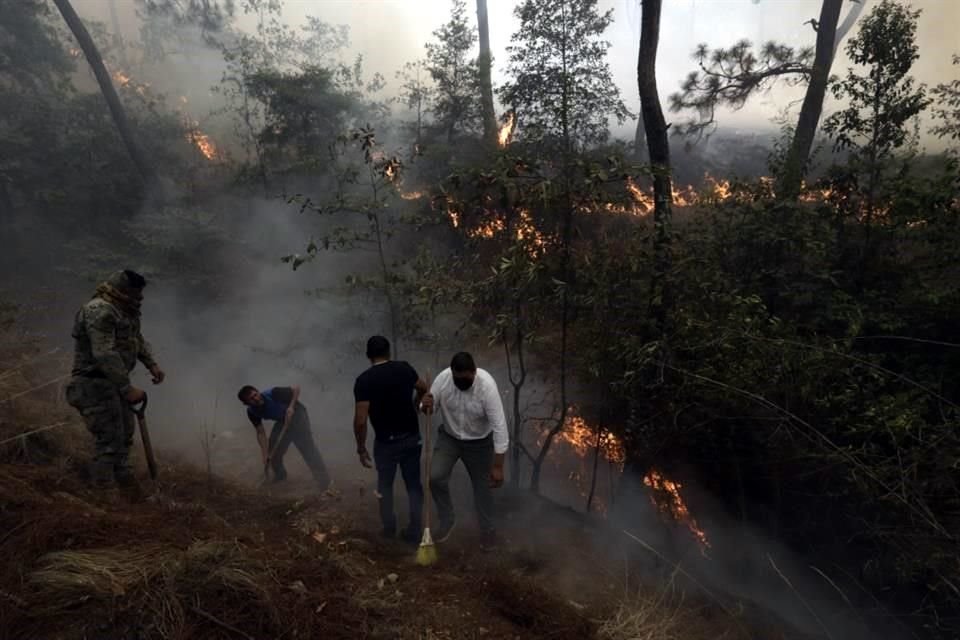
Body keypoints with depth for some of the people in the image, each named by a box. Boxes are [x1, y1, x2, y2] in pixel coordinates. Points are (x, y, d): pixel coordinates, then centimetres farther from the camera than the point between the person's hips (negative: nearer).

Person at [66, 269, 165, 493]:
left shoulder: (124, 310, 10)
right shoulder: (99, 311, -21)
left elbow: (138, 339, 23)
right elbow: (105, 355, -29)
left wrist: (152, 364, 6)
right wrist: (127, 389, -29)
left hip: (113, 382, 10)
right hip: (96, 385, -10)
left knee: (124, 435, 21)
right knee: (109, 441, -9)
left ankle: (123, 479, 37)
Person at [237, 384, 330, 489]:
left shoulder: (273, 394, -31)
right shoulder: (252, 412, -13)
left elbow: (296, 388, -21)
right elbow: (260, 433, -8)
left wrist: (291, 407, -33)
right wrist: (265, 454, -16)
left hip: (296, 415, -6)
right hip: (282, 421, 6)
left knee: (307, 447, -18)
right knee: (273, 450, -1)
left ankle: (324, 483, -20)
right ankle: (280, 477, 25)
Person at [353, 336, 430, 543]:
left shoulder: (364, 380, -15)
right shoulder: (404, 368, -4)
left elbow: (360, 420, -18)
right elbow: (424, 389, 14)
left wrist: (361, 448, -5)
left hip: (386, 442, -2)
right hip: (412, 438, 2)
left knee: (385, 484, 21)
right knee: (414, 484, 15)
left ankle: (389, 528, 31)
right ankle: (414, 532, 20)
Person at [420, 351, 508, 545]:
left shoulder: (487, 385, -33)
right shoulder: (443, 378, -23)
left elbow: (499, 426, -31)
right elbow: (430, 408, -10)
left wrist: (498, 466, -31)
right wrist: (426, 406, -37)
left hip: (479, 441, -2)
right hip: (448, 436, 2)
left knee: (482, 485, 10)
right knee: (435, 477, -11)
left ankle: (487, 528, 35)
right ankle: (447, 520, 14)